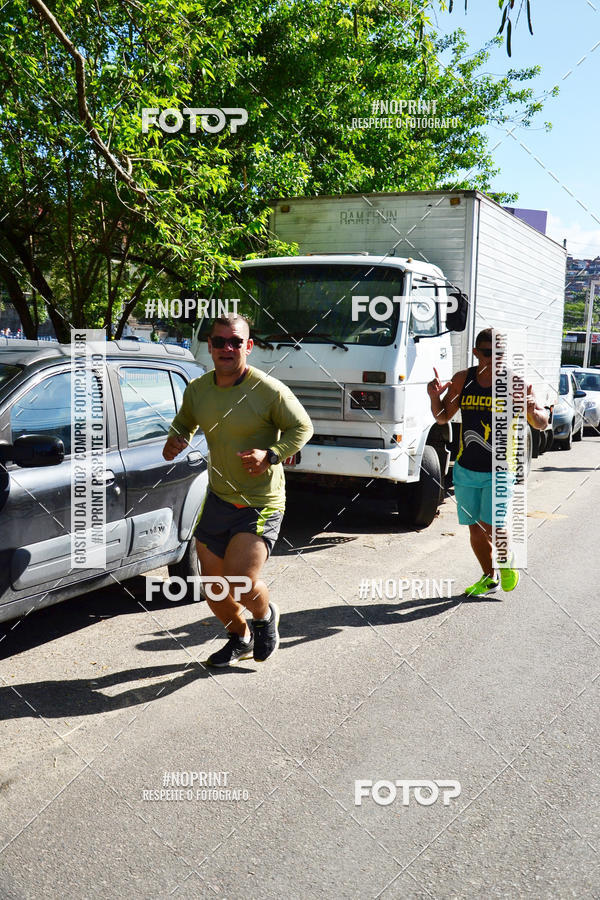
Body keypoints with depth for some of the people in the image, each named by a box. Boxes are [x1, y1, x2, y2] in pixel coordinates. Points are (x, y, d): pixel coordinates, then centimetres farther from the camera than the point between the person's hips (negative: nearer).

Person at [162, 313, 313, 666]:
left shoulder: (269, 390, -15)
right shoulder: (197, 389, 2)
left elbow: (302, 427, -6)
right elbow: (185, 421, 20)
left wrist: (271, 455, -22)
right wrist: (175, 440, -3)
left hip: (261, 503, -6)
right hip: (218, 499, 6)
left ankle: (265, 614, 20)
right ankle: (241, 638, 41)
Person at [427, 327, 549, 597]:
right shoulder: (462, 380, 2)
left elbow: (542, 424, -2)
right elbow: (443, 417, 11)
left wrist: (531, 410, -25)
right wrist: (435, 398, -9)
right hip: (466, 470, 4)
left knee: (491, 526, -16)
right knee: (475, 529, 10)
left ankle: (506, 560, 17)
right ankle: (489, 578, 32)